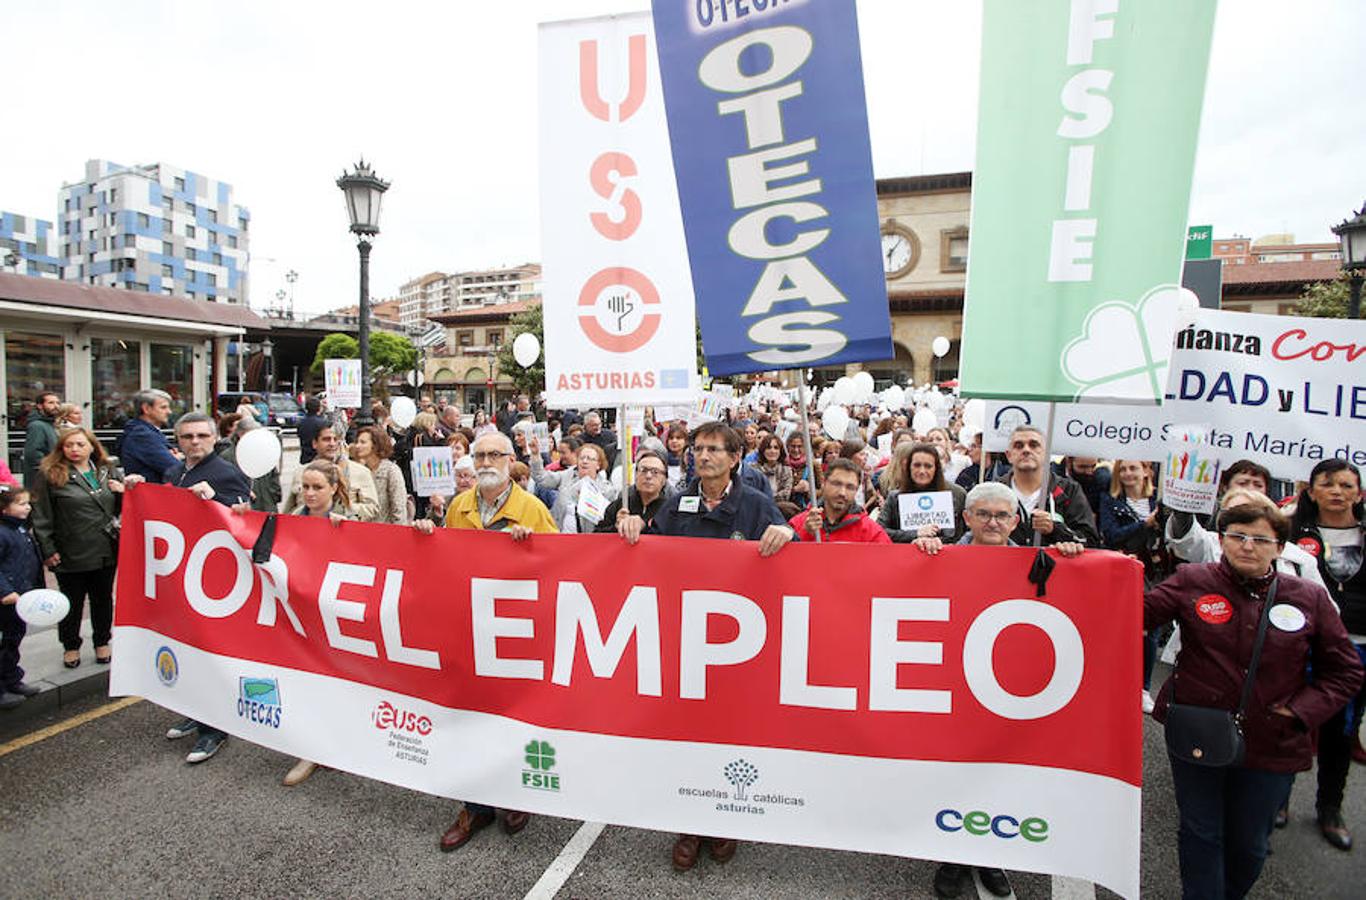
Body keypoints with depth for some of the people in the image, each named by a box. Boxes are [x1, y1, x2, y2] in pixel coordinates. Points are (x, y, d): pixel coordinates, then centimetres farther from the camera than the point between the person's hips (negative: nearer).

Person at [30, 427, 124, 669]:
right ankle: (71, 646, 28)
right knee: (72, 603, 10)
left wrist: (124, 491, -4)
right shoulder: (49, 475, -4)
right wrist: (48, 550, -9)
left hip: (106, 551, 3)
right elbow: (40, 516, -6)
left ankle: (102, 642, 30)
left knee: (103, 600, 14)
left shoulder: (108, 472, 8)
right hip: (71, 555, -3)